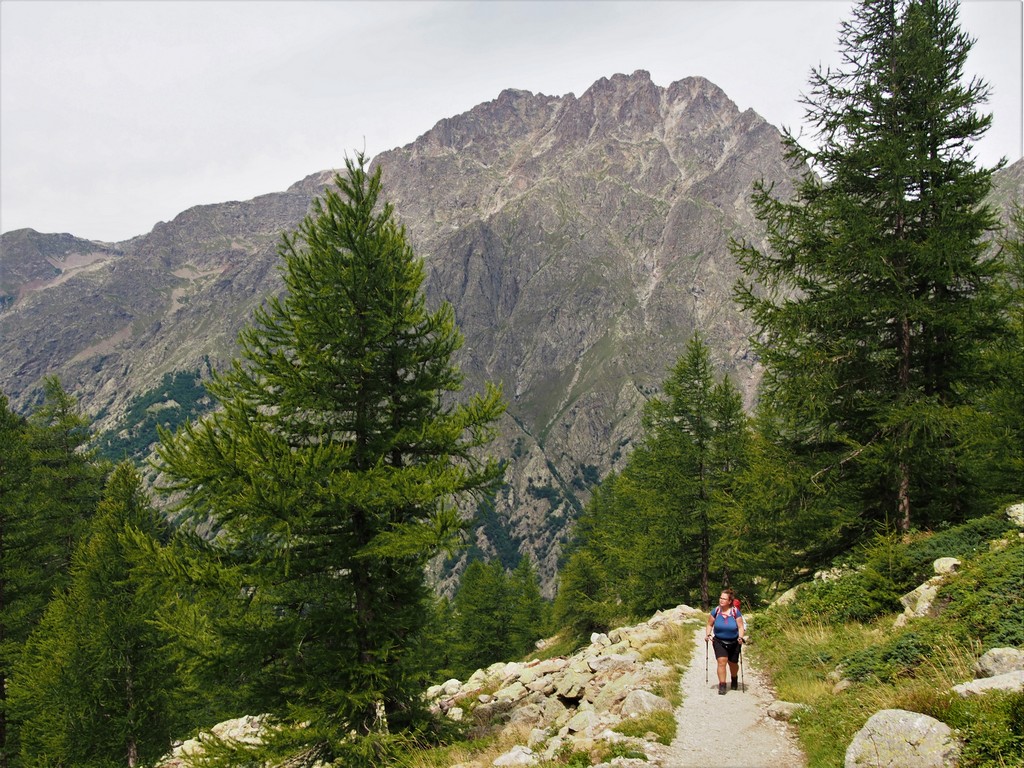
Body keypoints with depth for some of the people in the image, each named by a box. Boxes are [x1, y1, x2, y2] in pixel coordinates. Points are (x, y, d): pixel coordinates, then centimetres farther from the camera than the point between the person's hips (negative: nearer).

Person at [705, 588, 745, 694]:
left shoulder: (735, 612, -12)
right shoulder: (716, 611, -7)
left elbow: (741, 627, -9)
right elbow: (710, 624, 4)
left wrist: (740, 637, -23)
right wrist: (708, 634, -10)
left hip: (733, 642, 0)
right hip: (719, 642, 0)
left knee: (733, 664, 15)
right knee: (721, 661, -16)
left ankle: (734, 679, 46)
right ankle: (722, 686, -9)